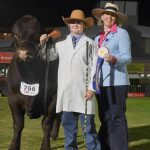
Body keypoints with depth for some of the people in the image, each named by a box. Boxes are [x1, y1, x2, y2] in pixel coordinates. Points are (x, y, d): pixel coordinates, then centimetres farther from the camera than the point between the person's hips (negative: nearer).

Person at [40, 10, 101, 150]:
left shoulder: (90, 44, 6)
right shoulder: (60, 45, 18)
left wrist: (91, 87, -9)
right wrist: (43, 44, 11)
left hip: (83, 91, -4)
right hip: (65, 91, 4)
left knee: (88, 125, -5)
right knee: (68, 125, 8)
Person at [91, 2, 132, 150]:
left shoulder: (121, 33, 1)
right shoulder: (98, 38, 19)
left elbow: (127, 57, -8)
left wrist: (114, 59, -27)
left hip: (116, 82, -6)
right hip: (101, 83, 6)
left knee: (116, 118, -9)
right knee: (105, 119, 7)